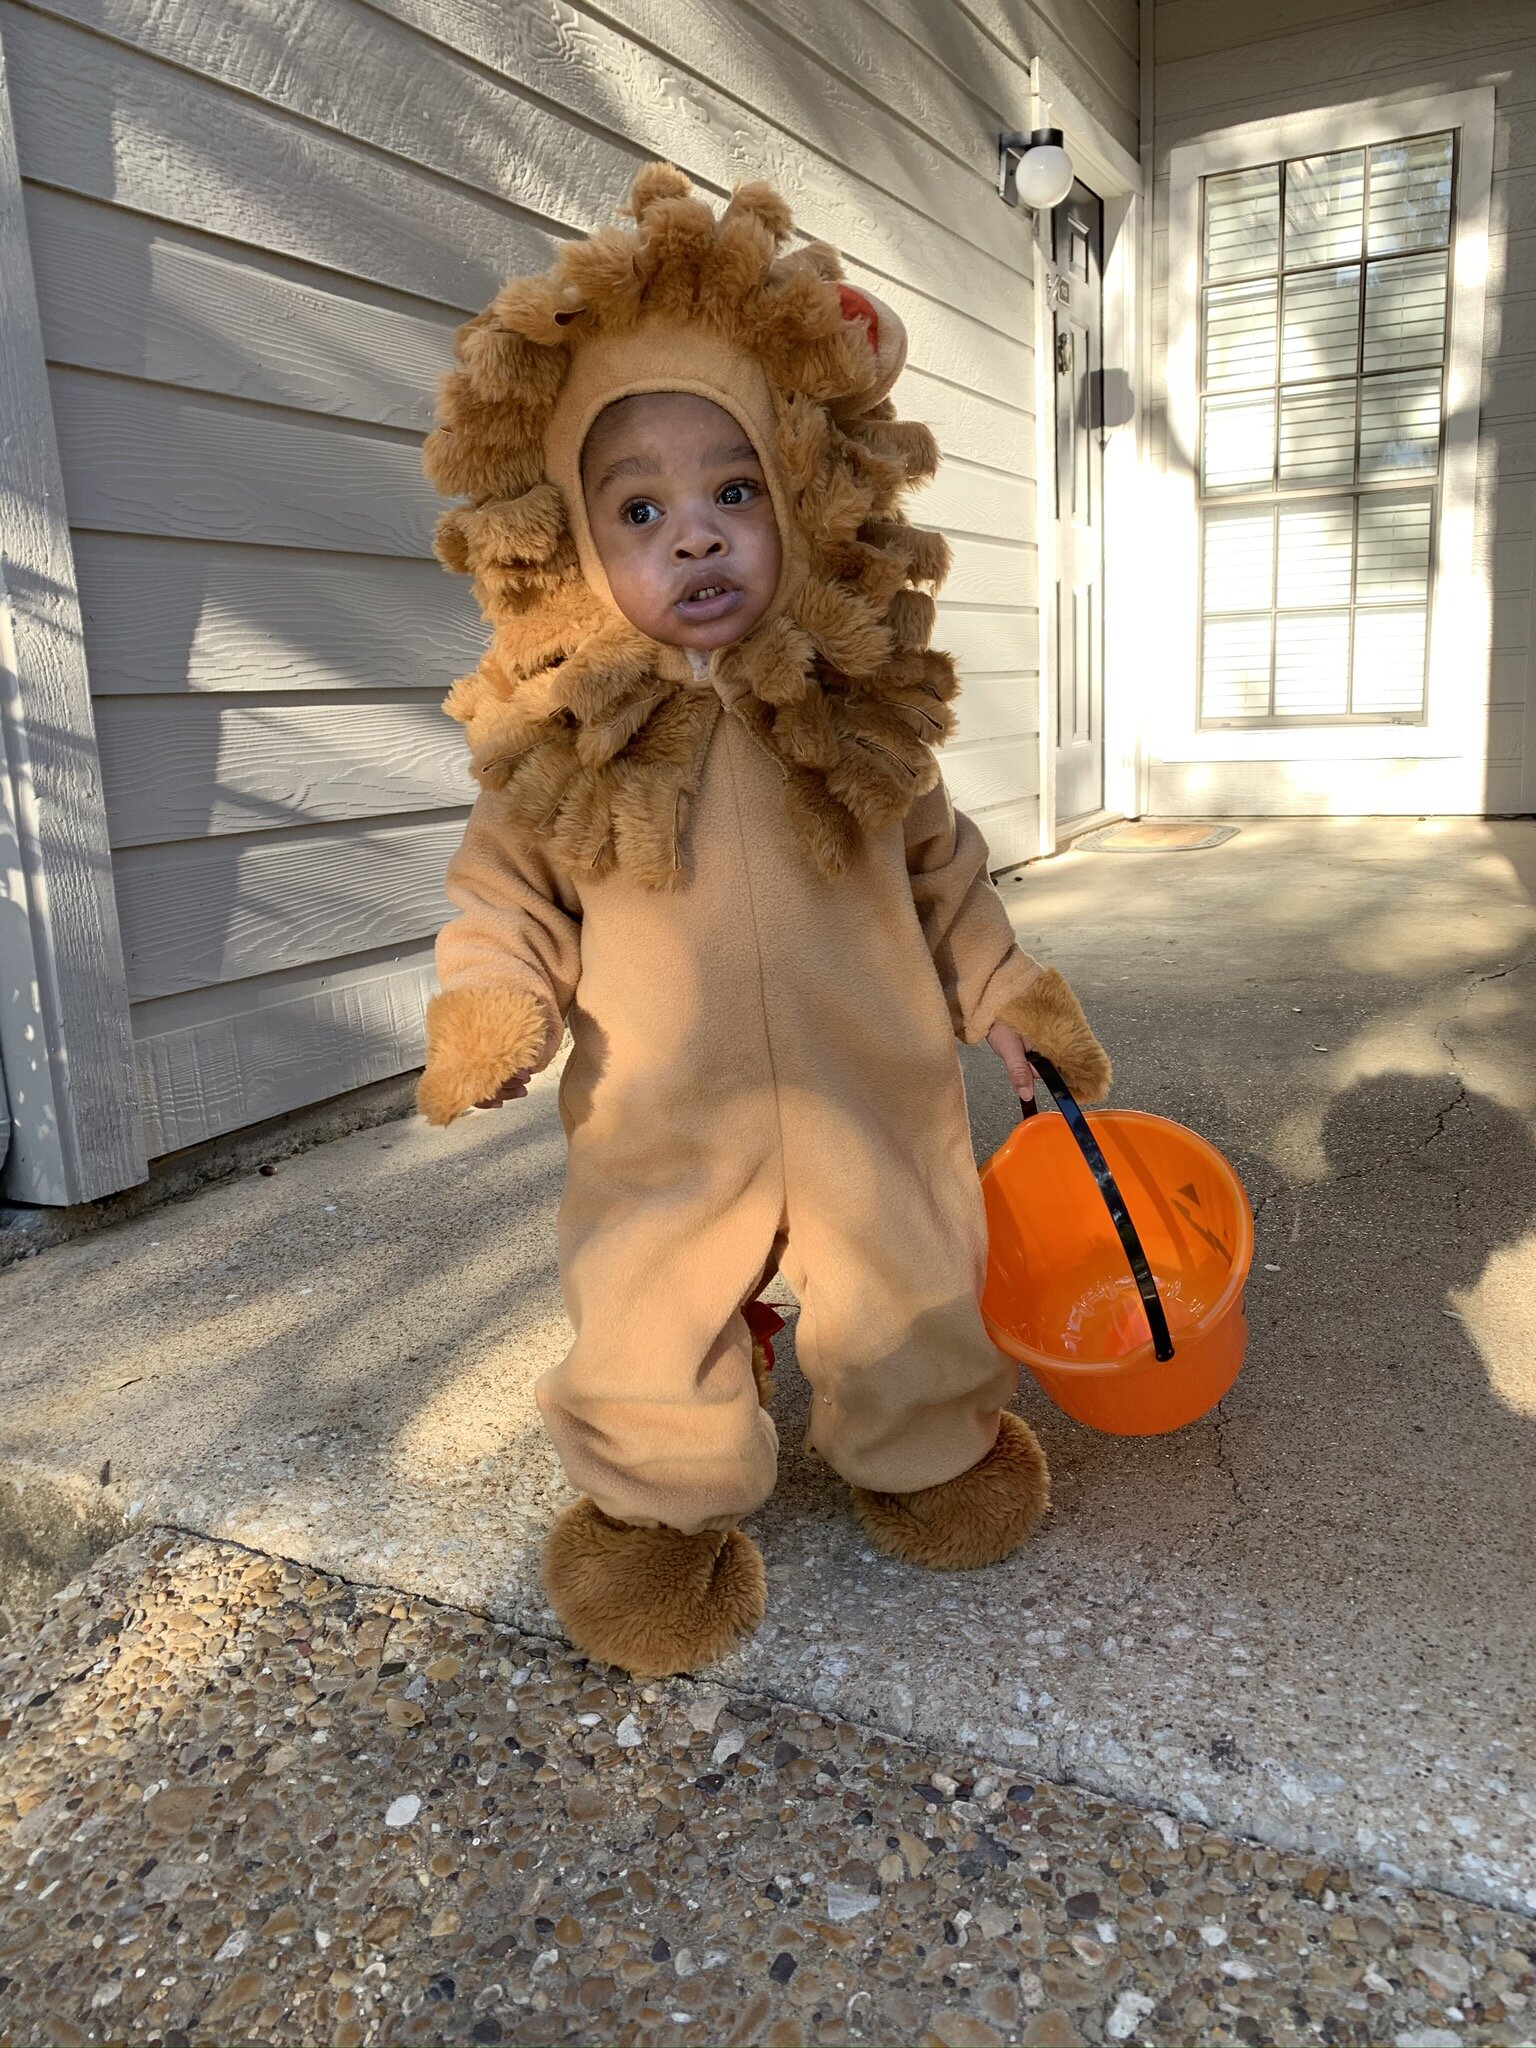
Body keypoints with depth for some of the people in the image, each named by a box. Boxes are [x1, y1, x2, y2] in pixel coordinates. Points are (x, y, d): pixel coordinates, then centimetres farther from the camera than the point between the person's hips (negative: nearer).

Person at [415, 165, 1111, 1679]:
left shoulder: (859, 703, -2)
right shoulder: (559, 730, -8)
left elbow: (936, 865, 9)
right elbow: (508, 880, 2)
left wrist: (1002, 990, 9)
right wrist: (484, 997, -14)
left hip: (873, 1094, 2)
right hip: (669, 1123, -1)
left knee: (910, 1286, 17)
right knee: (651, 1325, 7)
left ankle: (924, 1449, 45)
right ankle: (662, 1502, 34)